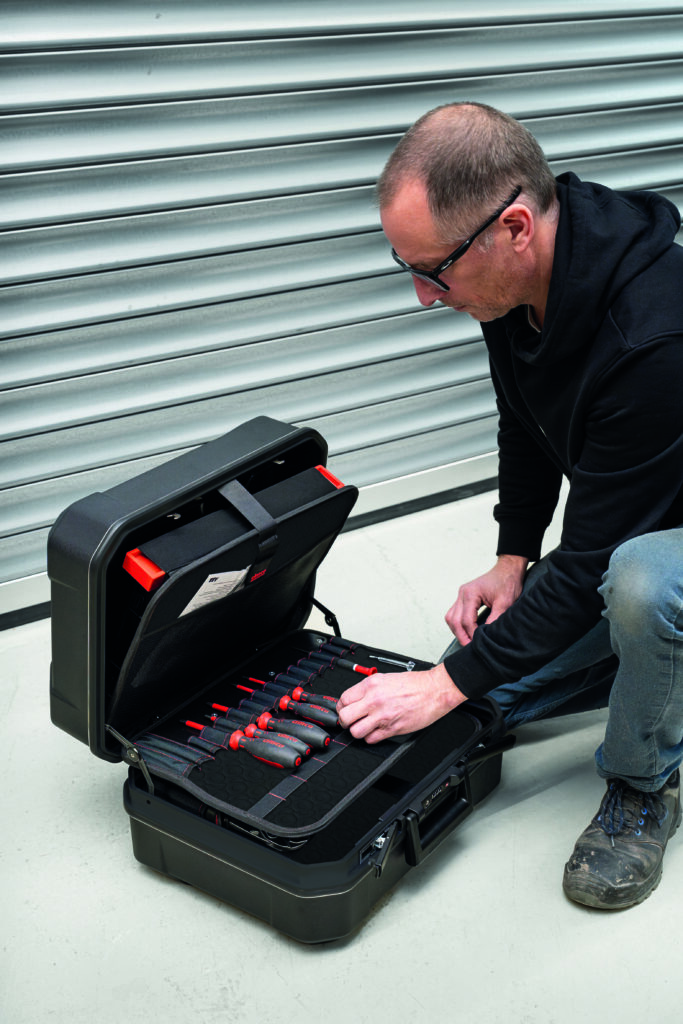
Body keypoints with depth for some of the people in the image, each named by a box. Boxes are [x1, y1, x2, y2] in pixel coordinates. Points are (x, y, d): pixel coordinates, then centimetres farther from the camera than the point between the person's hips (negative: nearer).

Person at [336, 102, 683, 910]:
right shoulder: (515, 280, -12)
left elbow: (590, 565, -32)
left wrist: (449, 683, -24)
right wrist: (511, 559, 1)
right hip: (616, 531, 7)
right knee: (481, 697, 3)